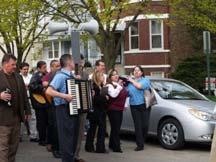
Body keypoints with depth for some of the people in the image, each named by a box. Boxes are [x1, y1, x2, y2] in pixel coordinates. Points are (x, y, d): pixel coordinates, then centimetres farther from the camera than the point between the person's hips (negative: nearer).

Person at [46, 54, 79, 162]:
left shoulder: (71, 76, 11)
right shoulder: (61, 76, -13)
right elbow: (49, 91, -22)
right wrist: (64, 96, -27)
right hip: (65, 110, -9)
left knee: (74, 136, 17)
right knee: (67, 137, -4)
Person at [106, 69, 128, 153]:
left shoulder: (120, 84, 16)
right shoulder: (109, 85, -9)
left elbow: (125, 94, 25)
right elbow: (113, 95, -26)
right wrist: (119, 86, -22)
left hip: (120, 109, 8)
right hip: (113, 109, -8)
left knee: (117, 128, 13)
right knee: (115, 128, -8)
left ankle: (112, 144, 25)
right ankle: (116, 147, -6)